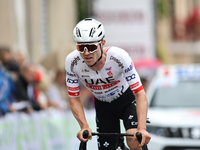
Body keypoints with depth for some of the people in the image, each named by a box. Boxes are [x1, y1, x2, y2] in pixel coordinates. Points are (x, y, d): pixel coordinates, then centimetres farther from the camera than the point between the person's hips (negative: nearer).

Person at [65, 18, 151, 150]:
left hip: (127, 100, -3)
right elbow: (74, 98, -16)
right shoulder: (72, 61, -26)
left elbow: (140, 94, -31)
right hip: (103, 105, 3)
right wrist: (84, 127, -31)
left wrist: (142, 129, -43)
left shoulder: (119, 56, -33)